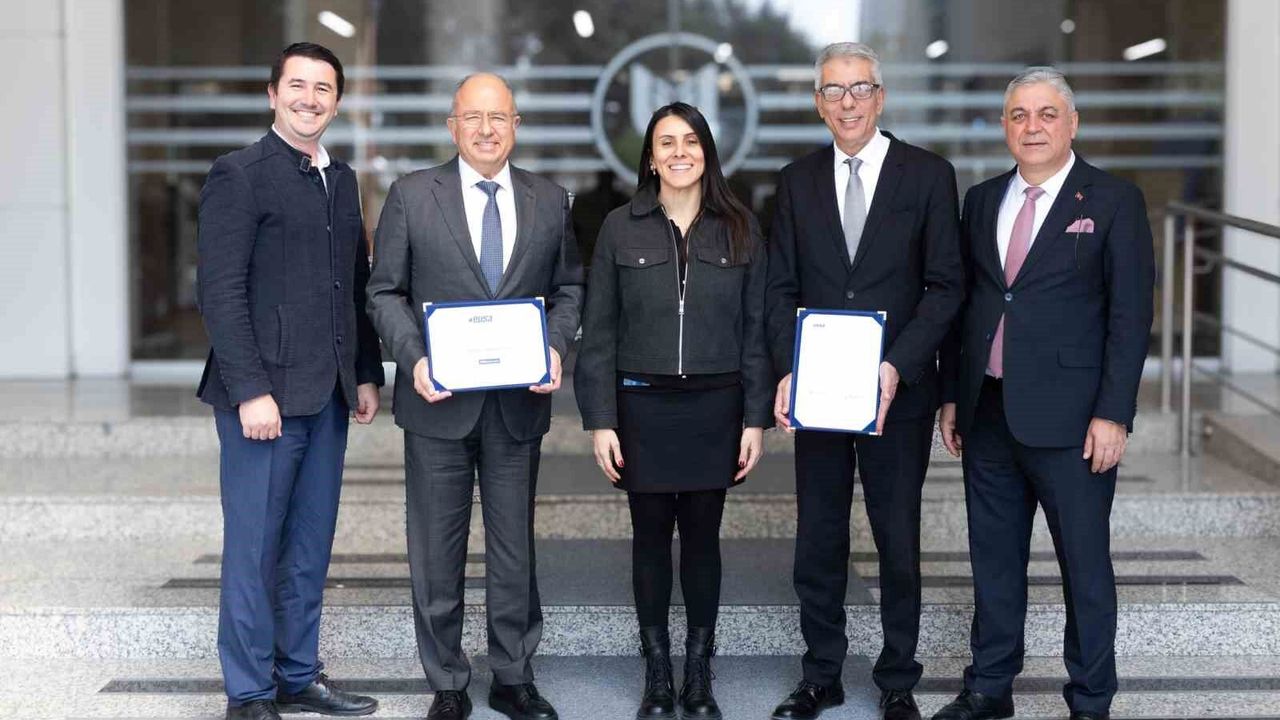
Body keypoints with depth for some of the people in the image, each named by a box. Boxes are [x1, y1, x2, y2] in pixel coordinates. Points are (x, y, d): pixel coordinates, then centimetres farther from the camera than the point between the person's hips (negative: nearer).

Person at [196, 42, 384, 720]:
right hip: (266, 393, -7)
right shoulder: (239, 174, -6)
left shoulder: (342, 179, 16)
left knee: (310, 547, 12)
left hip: (329, 395, 7)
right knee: (254, 549, 1)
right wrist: (249, 392, -17)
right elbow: (220, 290, -12)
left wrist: (366, 374, 13)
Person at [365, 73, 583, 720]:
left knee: (515, 545, 10)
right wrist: (413, 358, -13)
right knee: (437, 551, 6)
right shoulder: (412, 195, 0)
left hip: (519, 401, 2)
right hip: (440, 400, -2)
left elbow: (568, 288, 12)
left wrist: (554, 346, -6)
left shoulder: (550, 201, 7)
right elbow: (385, 291, 1)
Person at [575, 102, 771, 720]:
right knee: (651, 536, 7)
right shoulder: (621, 228, 1)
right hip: (642, 405, 0)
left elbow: (756, 329, 4)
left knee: (702, 536, 7)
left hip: (715, 406, 0)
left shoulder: (739, 229, 3)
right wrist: (600, 419, -4)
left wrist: (756, 418, 0)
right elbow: (598, 332, 1)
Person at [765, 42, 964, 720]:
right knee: (817, 541, 9)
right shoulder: (797, 181, 7)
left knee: (899, 542, 7)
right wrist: (786, 371, -7)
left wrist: (897, 366, -15)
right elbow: (782, 288, 7)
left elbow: (945, 285, -4)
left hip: (898, 391, -2)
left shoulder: (928, 174, -1)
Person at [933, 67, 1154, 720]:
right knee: (993, 557, 14)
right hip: (987, 413, 5)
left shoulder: (1113, 202, -4)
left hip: (1069, 420, -5)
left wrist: (1113, 414, -13)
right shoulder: (982, 200, 11)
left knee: (1085, 564, 4)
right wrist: (952, 396, 10)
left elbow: (1130, 315, -8)